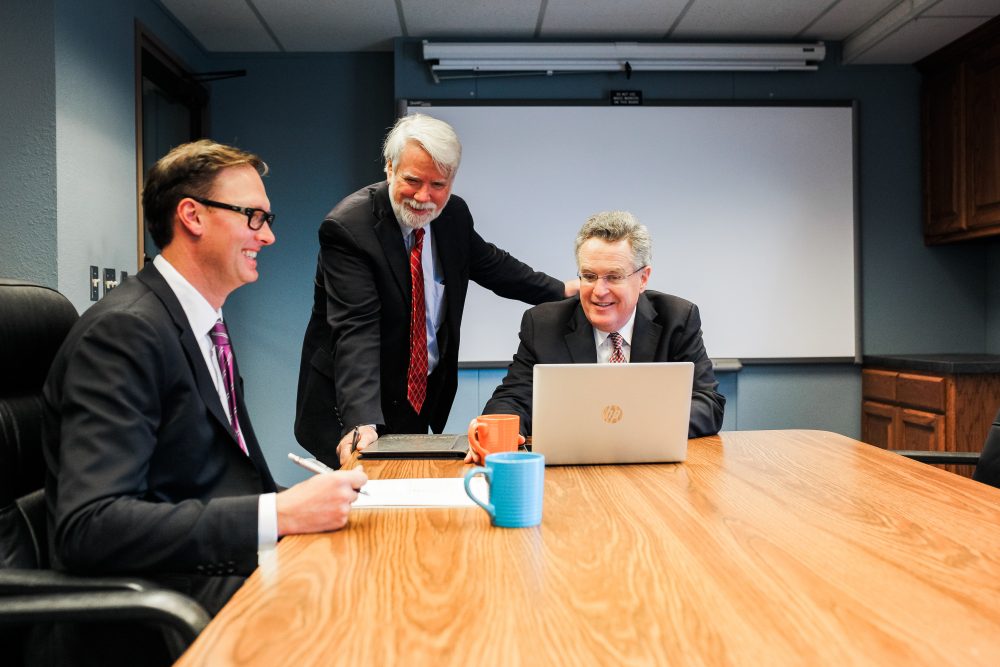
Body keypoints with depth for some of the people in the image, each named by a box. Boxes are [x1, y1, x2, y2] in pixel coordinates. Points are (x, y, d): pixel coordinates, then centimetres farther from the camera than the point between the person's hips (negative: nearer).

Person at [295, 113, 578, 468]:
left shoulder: (453, 214, -2)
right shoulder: (347, 227, -21)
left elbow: (489, 263, 18)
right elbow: (356, 331, -30)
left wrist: (561, 290, 21)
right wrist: (362, 422, -39)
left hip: (423, 398, 6)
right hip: (357, 406, -5)